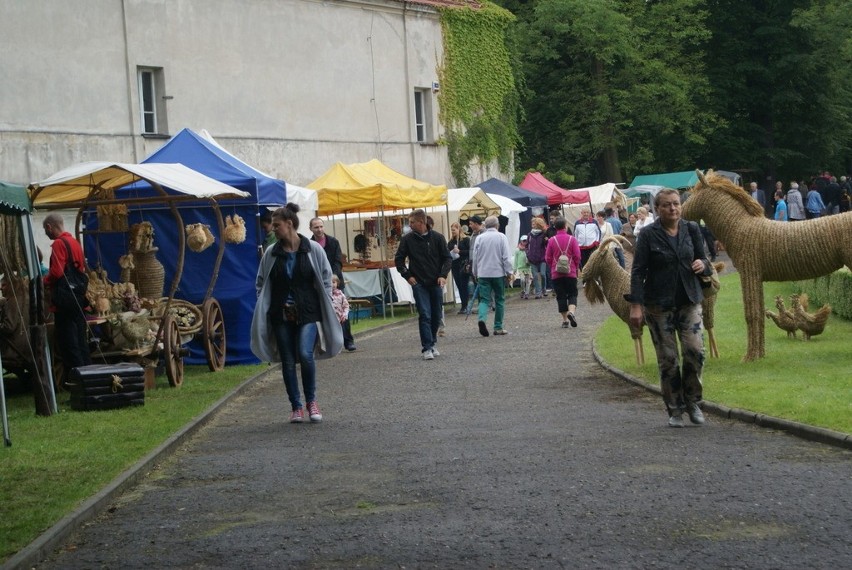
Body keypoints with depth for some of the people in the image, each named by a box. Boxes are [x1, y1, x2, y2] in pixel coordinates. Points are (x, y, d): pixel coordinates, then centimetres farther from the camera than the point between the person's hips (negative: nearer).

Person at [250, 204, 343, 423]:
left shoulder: (313, 249, -2)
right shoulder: (271, 253, 4)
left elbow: (326, 279, 4)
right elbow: (261, 283, 12)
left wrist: (325, 308, 1)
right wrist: (264, 307, 3)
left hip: (308, 313, -3)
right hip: (281, 315, 3)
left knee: (305, 354, -19)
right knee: (288, 361, 3)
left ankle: (311, 400, 2)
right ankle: (296, 407, 14)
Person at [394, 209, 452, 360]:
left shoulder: (437, 238, 0)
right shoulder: (407, 239, 1)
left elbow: (447, 258, 5)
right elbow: (398, 260, 8)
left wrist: (443, 275, -9)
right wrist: (407, 275, -3)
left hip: (436, 283, 2)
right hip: (419, 284, -2)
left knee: (436, 316, 7)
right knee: (425, 315, -11)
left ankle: (432, 343, 23)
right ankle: (426, 348, -12)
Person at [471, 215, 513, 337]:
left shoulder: (479, 238, 3)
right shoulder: (501, 237, -4)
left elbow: (475, 257, 8)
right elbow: (506, 257, -7)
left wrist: (475, 273, 19)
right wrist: (509, 272, 0)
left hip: (483, 274, 2)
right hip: (498, 273, -1)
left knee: (484, 299, 2)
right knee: (499, 300, 9)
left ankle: (482, 318, -25)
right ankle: (498, 327, 10)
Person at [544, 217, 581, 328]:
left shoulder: (552, 240, -2)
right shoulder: (572, 239, -4)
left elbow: (547, 258, 1)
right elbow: (577, 256, -4)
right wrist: (576, 268, 13)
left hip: (556, 273, 1)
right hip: (571, 273, -1)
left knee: (561, 296, 6)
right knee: (572, 294, 6)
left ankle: (565, 320, 6)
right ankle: (571, 311, -20)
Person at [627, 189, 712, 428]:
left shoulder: (691, 229, 5)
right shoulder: (648, 235, -6)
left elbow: (703, 259, 15)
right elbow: (638, 271, -6)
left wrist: (702, 265, -11)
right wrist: (635, 305, -14)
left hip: (689, 300, 2)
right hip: (659, 304, -2)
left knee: (695, 351, -9)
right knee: (667, 358, -1)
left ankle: (692, 402, 11)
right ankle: (675, 410, 12)